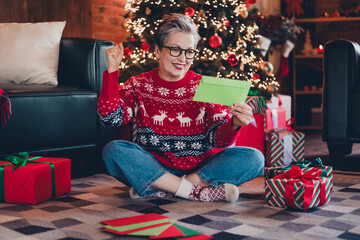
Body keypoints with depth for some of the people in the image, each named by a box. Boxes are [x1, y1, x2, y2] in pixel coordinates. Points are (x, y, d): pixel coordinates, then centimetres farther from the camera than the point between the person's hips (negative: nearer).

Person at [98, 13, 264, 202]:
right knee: (113, 150, -27)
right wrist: (112, 71, -14)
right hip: (154, 167, 0)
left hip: (200, 168, 1)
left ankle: (158, 190, -23)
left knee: (253, 158, -21)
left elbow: (219, 139, -5)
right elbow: (110, 117, -10)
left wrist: (234, 124, -28)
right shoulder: (139, 85, 5)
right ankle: (199, 192, -26)